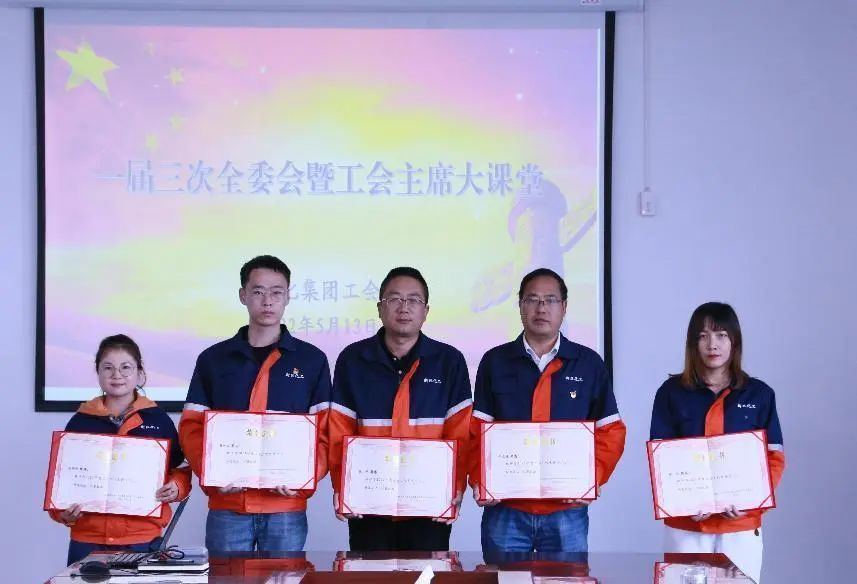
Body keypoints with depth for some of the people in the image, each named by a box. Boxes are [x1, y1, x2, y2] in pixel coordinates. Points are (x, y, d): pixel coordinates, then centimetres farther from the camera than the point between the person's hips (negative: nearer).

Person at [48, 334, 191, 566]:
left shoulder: (157, 419, 6)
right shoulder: (80, 421, 7)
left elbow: (180, 470, 12)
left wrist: (176, 488, -9)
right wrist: (63, 513, -6)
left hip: (143, 541, -1)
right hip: (88, 542, 1)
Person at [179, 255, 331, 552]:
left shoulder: (311, 360, 6)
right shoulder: (213, 359, 9)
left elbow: (326, 431, 4)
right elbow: (191, 427, 7)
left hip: (287, 508, -1)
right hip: (227, 507, 1)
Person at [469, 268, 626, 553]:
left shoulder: (589, 364, 7)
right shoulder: (495, 362, 7)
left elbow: (611, 432, 6)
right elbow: (477, 430, 5)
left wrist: (591, 478, -9)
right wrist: (478, 480, -10)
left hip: (567, 511, 0)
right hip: (505, 510, 0)